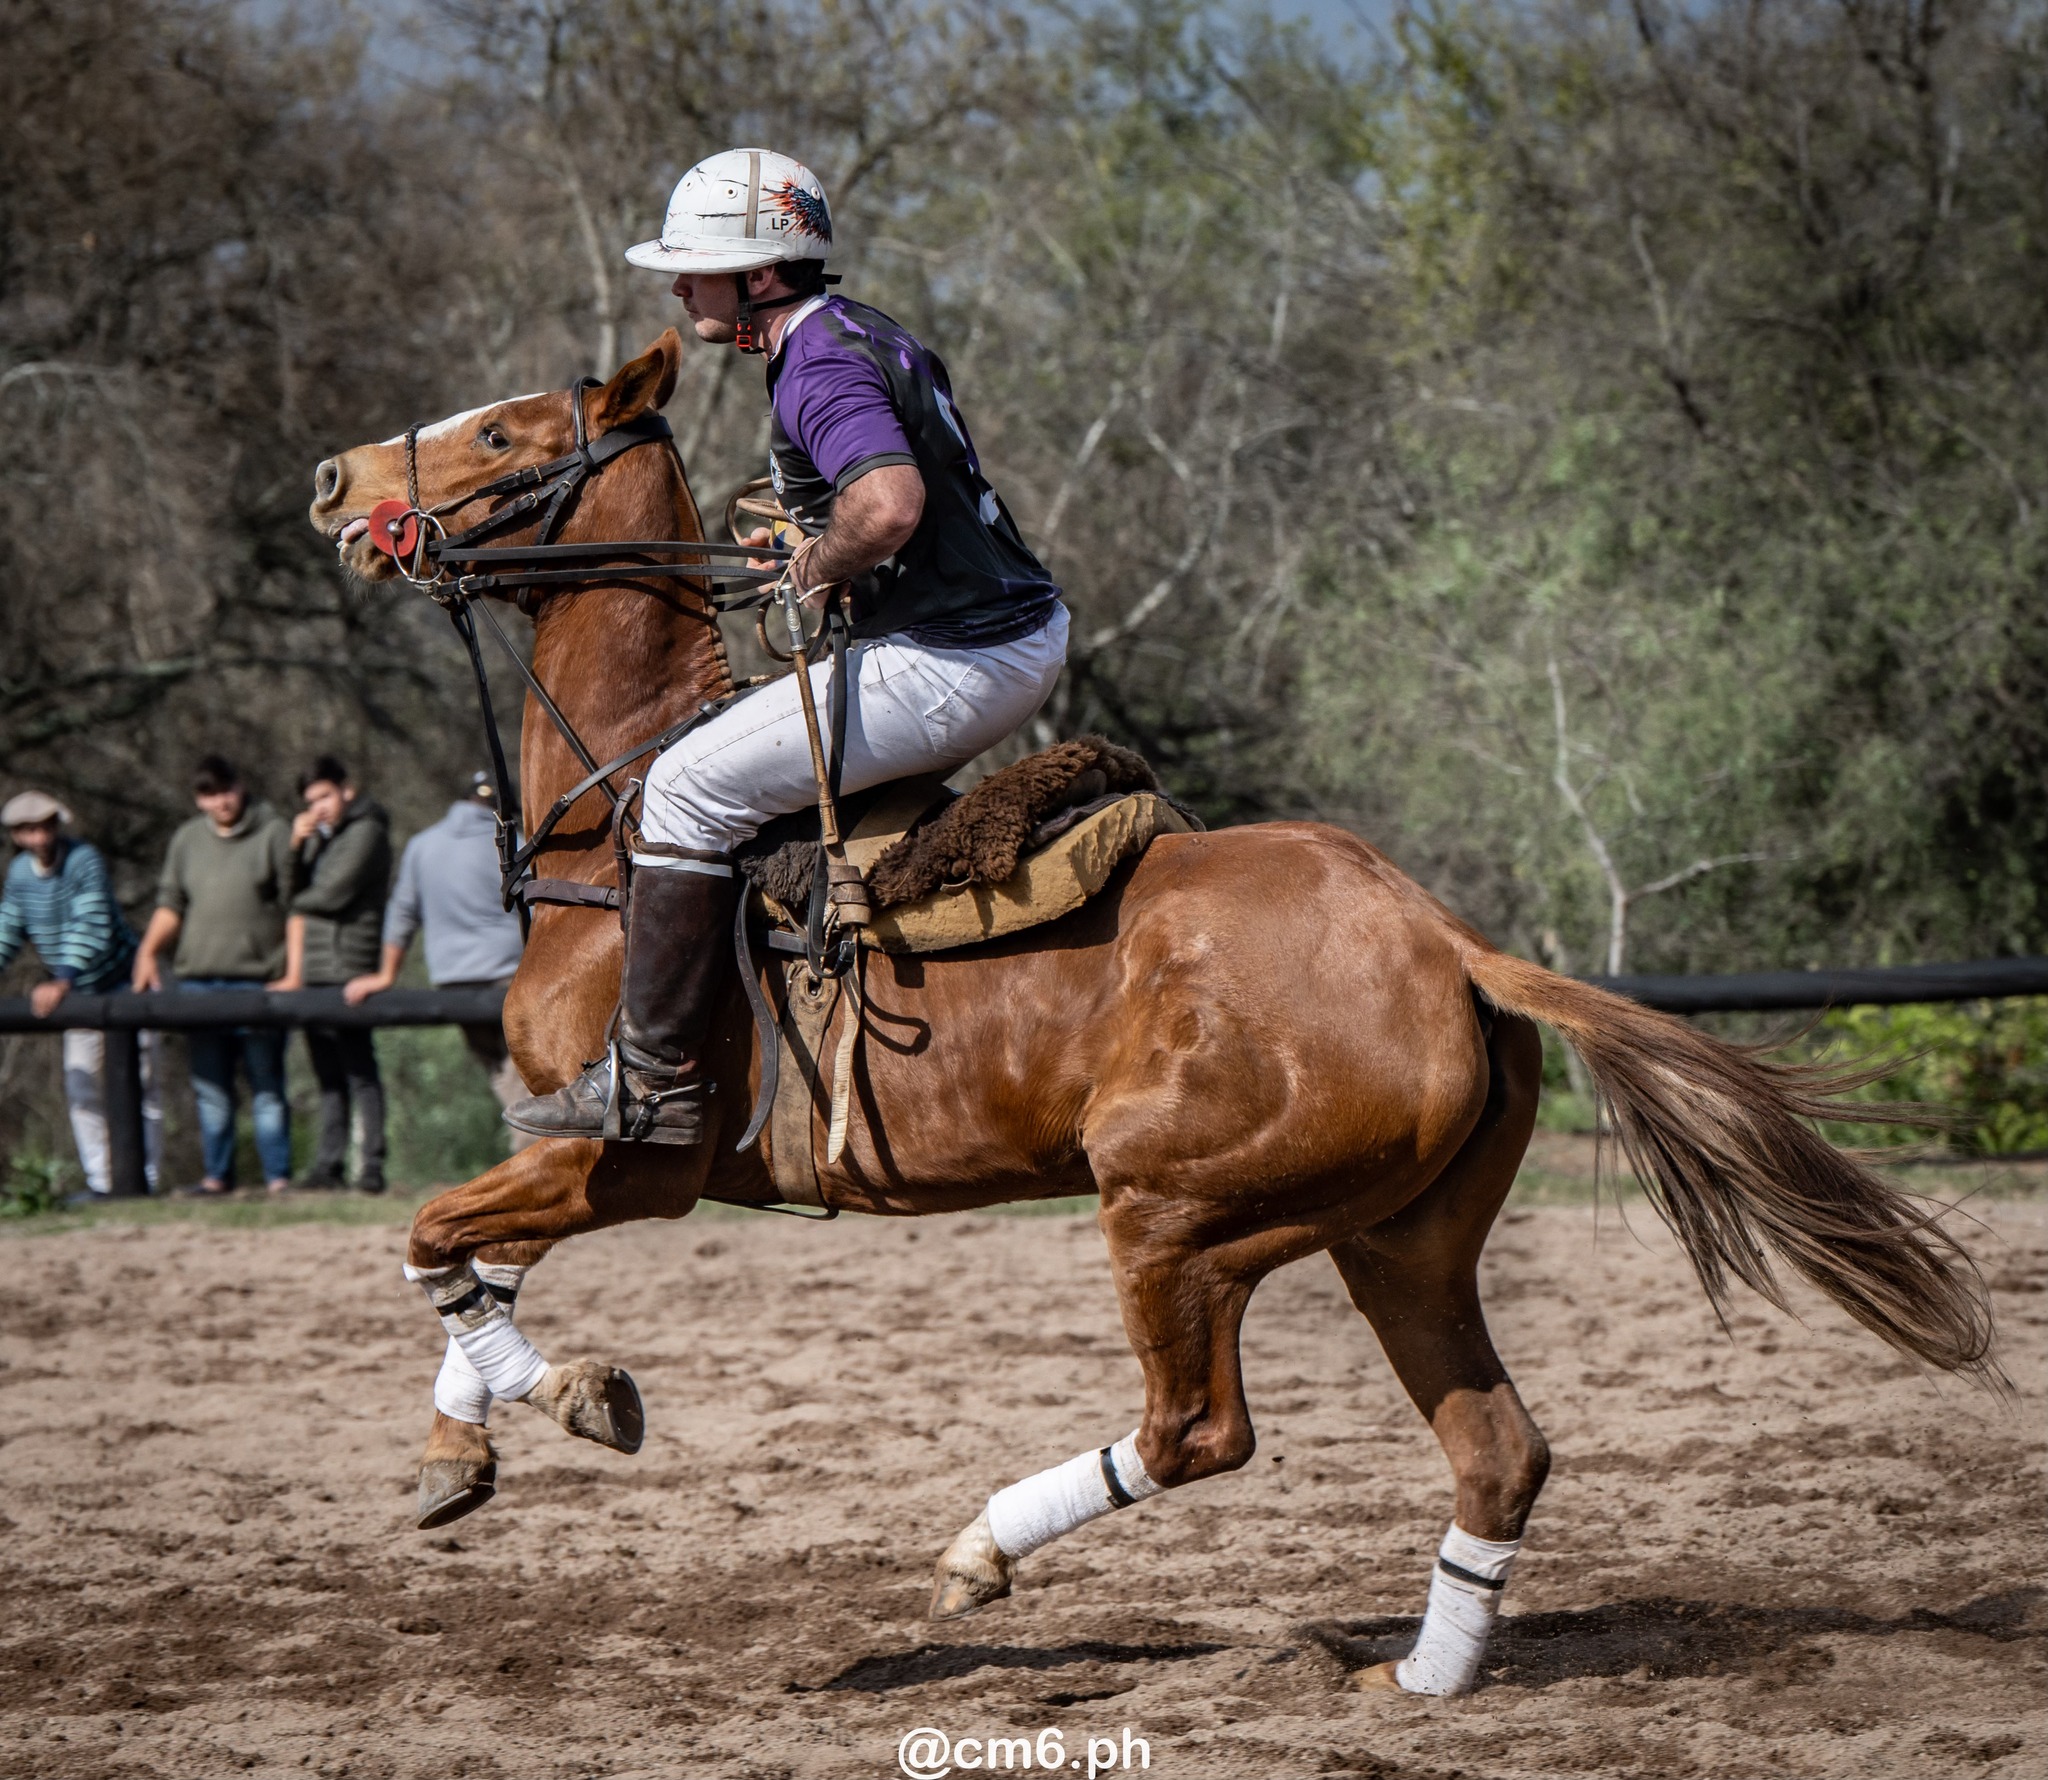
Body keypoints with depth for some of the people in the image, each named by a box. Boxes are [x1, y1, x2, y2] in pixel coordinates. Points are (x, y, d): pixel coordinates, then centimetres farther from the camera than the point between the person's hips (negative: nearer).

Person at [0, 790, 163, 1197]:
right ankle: (100, 1182, 8)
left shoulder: (84, 859, -22)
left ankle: (145, 1179, -1)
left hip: (124, 983, -6)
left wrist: (62, 982, -41)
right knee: (83, 1086, 3)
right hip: (78, 994, 6)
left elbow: (92, 926, -32)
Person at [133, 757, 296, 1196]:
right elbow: (170, 904, 16)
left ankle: (279, 1178, 0)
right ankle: (216, 1176, 13)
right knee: (210, 1088, 7)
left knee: (267, 1087, -3)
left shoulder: (273, 834, 1)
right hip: (199, 981, 4)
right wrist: (148, 950, 0)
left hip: (257, 979, -4)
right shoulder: (187, 839, 14)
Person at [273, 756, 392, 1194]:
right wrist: (295, 846, 1)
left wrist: (297, 900, 8)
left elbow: (334, 893, -11)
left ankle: (370, 1168, -12)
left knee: (359, 1071, -10)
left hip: (346, 970, -8)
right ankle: (329, 1165, 7)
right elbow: (295, 891, 14)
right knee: (328, 1075, 6)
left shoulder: (365, 832, -3)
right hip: (314, 975, 8)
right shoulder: (319, 837, 23)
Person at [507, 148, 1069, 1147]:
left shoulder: (818, 370, -16)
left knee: (690, 787, -6)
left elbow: (890, 508, -34)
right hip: (1029, 631, 10)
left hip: (946, 668, -10)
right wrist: (809, 530, 18)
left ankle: (653, 1083, -4)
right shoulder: (870, 334, 16)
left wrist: (819, 568, -15)